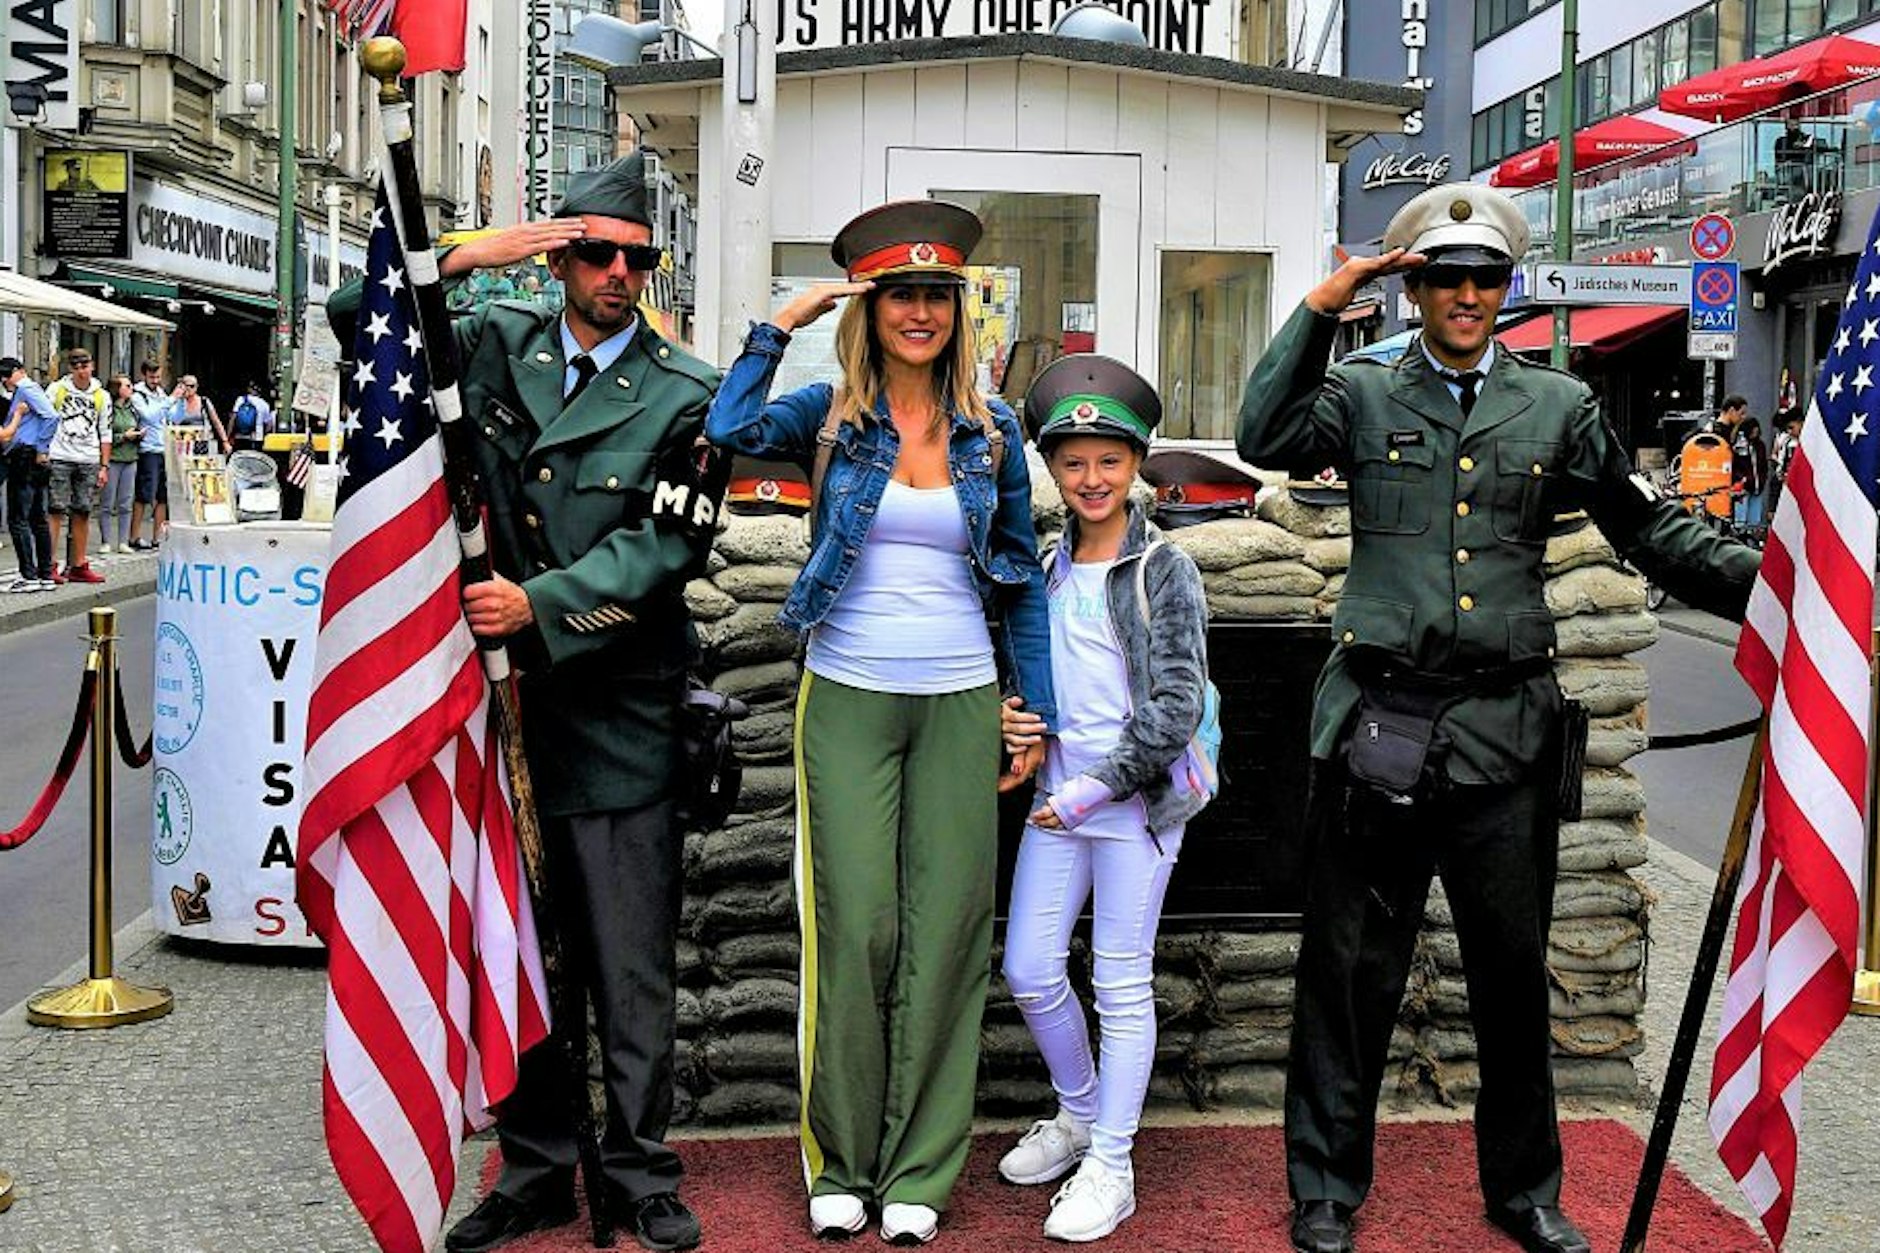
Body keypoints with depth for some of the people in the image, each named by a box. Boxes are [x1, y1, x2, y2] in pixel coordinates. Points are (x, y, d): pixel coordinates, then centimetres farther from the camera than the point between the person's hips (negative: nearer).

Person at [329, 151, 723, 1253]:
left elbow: (666, 546, -9)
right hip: (501, 698, 4)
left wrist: (541, 602, -17)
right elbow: (357, 315, 12)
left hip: (619, 714, -3)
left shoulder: (685, 397, -2)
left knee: (631, 961, 3)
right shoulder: (498, 347, 9)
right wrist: (472, 255, -2)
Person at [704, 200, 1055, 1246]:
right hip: (848, 699, -1)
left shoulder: (993, 429, 6)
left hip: (960, 702, 1)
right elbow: (730, 429, -17)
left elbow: (1021, 574, 11)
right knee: (854, 930, -1)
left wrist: (1038, 710, 8)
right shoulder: (832, 417, 2)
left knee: (945, 932, 2)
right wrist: (783, 323, -11)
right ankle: (842, 1164, 16)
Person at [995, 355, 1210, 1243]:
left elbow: (1178, 704, -12)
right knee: (1028, 970, 8)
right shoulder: (1047, 569, 9)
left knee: (1122, 981, 2)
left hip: (1135, 799, -5)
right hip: (1057, 794, 5)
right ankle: (1080, 1112, 32)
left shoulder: (1164, 571, -7)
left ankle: (1111, 1166, 13)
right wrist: (1010, 719, -2)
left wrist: (1099, 788, -15)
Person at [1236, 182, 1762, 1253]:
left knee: (1515, 974, 12)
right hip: (1381, 723, -2)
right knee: (1353, 970, 6)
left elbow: (1653, 532, 10)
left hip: (1507, 727, 2)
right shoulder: (1363, 394, 6)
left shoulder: (1559, 406, 10)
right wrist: (1322, 306, -13)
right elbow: (1266, 440, -12)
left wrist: (1770, 583, -2)